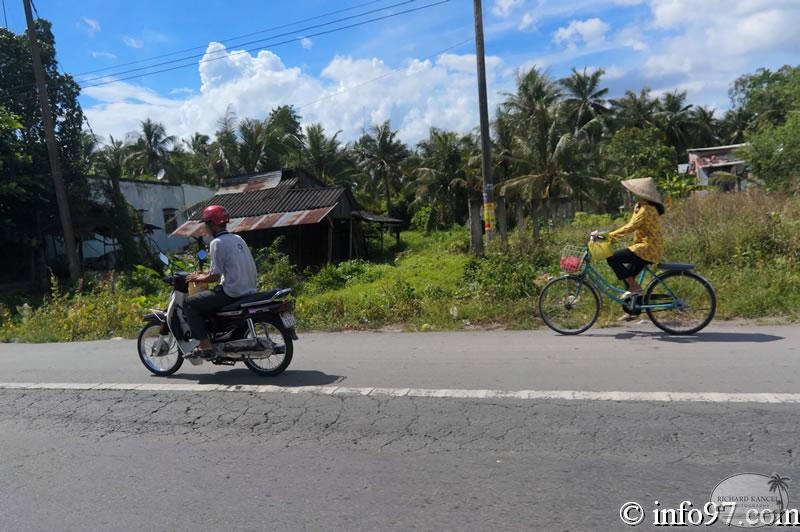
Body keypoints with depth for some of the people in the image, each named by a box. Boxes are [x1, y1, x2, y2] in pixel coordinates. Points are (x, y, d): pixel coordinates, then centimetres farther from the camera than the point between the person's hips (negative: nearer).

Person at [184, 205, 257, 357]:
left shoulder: (217, 243, -11)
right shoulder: (238, 238, 15)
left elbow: (215, 276, -13)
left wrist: (196, 279, 3)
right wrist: (204, 273, 25)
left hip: (232, 292, -9)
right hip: (249, 290, 9)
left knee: (190, 304, 1)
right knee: (204, 296, 29)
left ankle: (206, 346, -4)